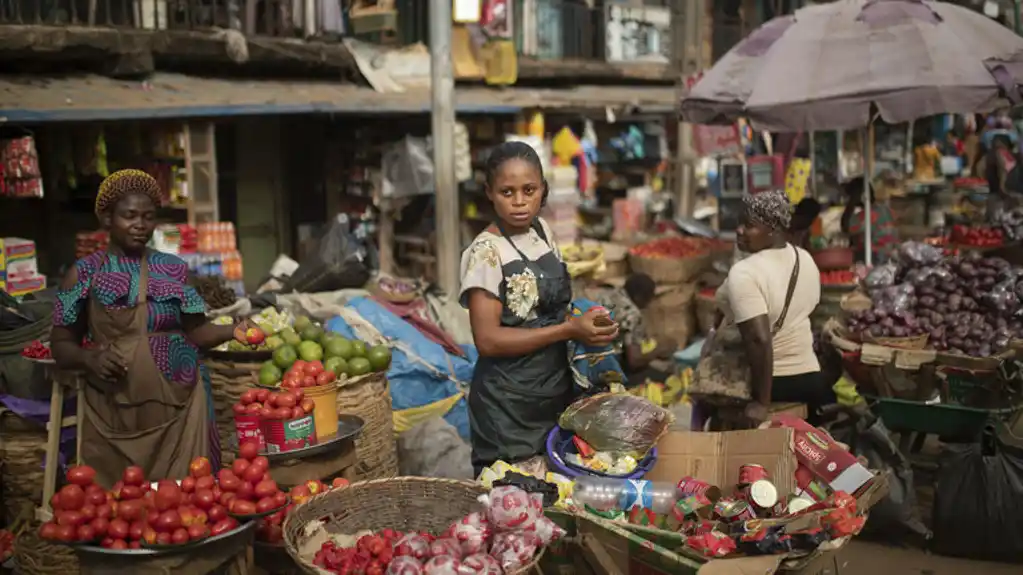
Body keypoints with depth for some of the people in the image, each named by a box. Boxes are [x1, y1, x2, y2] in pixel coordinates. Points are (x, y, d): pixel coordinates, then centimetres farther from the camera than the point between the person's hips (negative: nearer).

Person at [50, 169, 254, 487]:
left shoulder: (173, 269, 7)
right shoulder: (85, 274, 1)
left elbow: (195, 330, 7)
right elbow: (61, 345, 4)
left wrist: (233, 330, -11)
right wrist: (88, 358, -16)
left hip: (178, 404, 1)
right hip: (113, 411, -1)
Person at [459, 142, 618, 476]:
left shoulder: (541, 230, 5)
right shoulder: (486, 252, -17)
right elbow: (488, 339, -21)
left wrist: (586, 322, -1)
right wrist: (570, 330, -22)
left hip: (554, 391, 7)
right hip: (509, 403, -7)